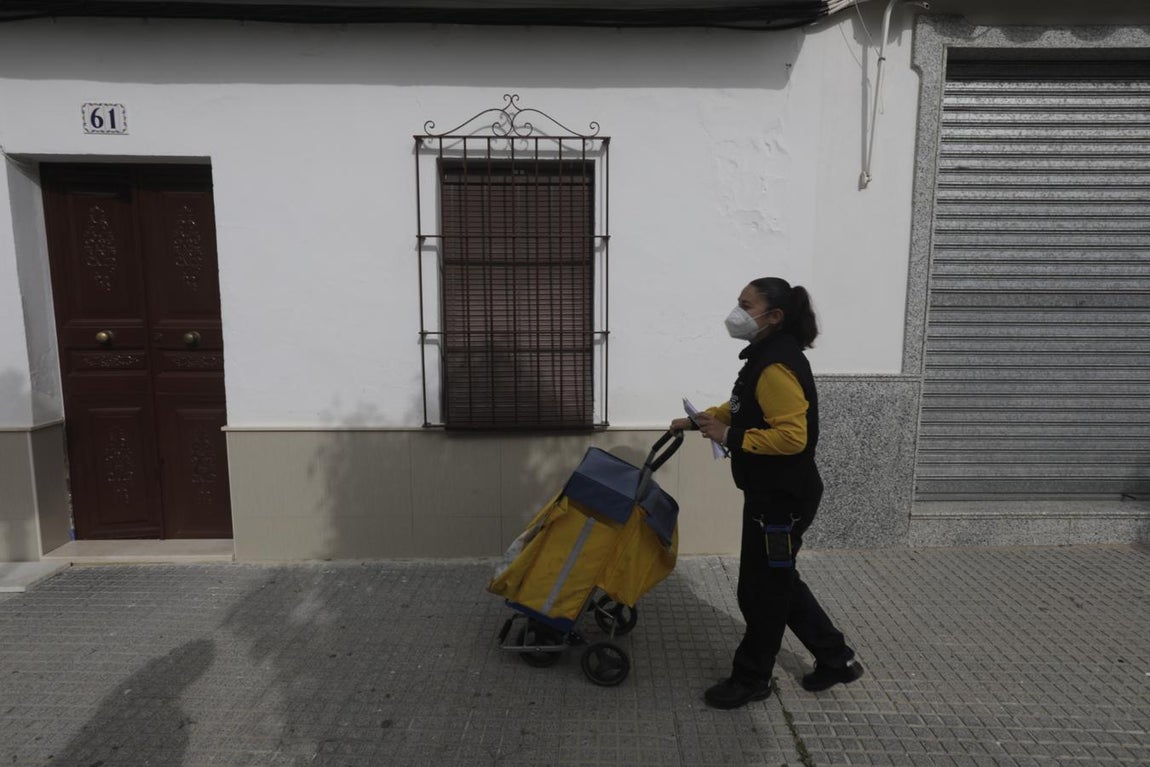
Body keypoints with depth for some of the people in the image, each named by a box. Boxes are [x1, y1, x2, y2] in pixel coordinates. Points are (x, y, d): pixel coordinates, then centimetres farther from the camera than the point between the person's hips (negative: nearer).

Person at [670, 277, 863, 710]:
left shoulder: (777, 367, -23)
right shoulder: (767, 356, 10)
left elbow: (792, 436, -29)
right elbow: (743, 408, 24)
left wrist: (729, 438, -24)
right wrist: (698, 421, 18)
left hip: (783, 498, -10)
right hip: (772, 494, 10)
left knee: (760, 591, 6)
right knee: (778, 583, 21)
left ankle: (751, 679, 25)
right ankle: (835, 659, 35)